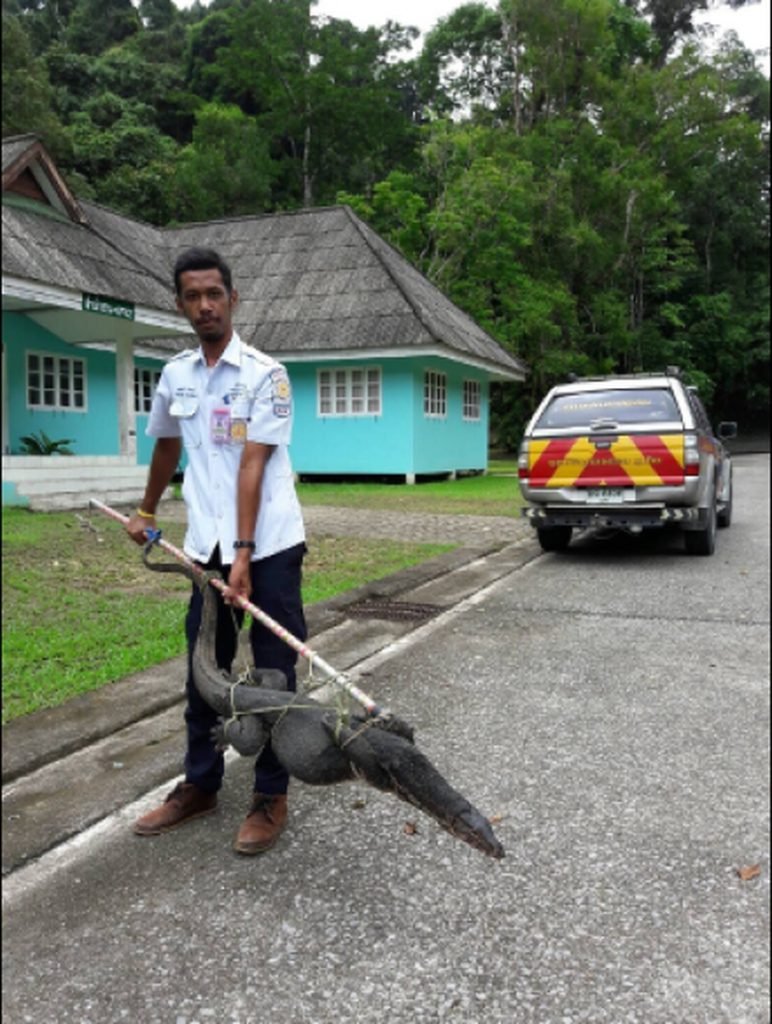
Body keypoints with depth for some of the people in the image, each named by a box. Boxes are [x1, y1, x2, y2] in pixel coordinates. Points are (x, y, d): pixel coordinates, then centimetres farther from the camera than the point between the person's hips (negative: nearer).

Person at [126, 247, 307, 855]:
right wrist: (147, 512, 33)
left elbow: (252, 467, -16)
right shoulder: (174, 376, 8)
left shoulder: (264, 374, -9)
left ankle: (271, 798, 18)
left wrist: (244, 553, -20)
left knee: (273, 674, 4)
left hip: (269, 547, -5)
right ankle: (200, 786, 30)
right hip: (208, 548, 5)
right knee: (203, 672, 14)